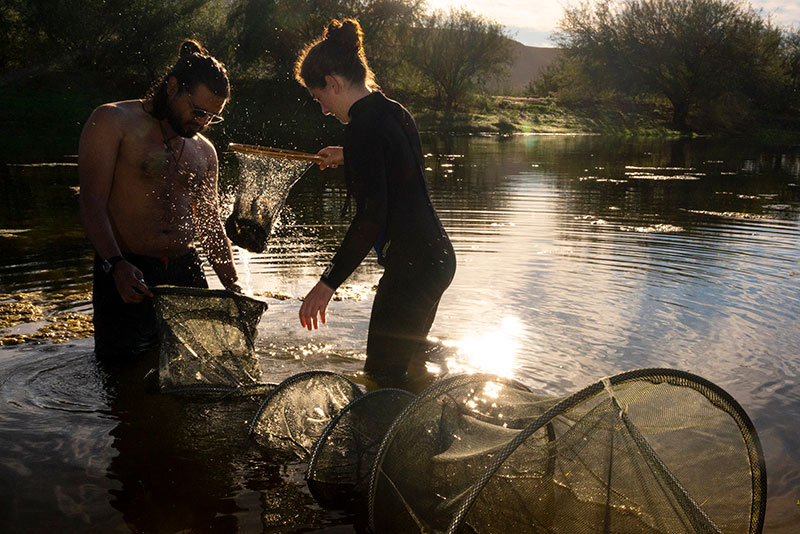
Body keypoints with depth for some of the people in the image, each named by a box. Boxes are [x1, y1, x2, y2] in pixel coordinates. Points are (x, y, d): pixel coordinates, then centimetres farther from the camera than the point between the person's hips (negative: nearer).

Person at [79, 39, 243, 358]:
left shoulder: (204, 151, 17)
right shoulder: (112, 122, -1)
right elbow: (92, 203, -10)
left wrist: (232, 285, 9)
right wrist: (116, 264, -25)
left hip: (186, 272, 5)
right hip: (126, 274, -5)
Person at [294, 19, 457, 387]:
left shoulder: (364, 126, -17)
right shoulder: (394, 113, 11)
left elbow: (371, 218, -23)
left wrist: (328, 283, -18)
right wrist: (348, 157, 46)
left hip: (410, 265, -10)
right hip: (436, 257, 10)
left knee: (382, 377, -4)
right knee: (408, 369, 21)